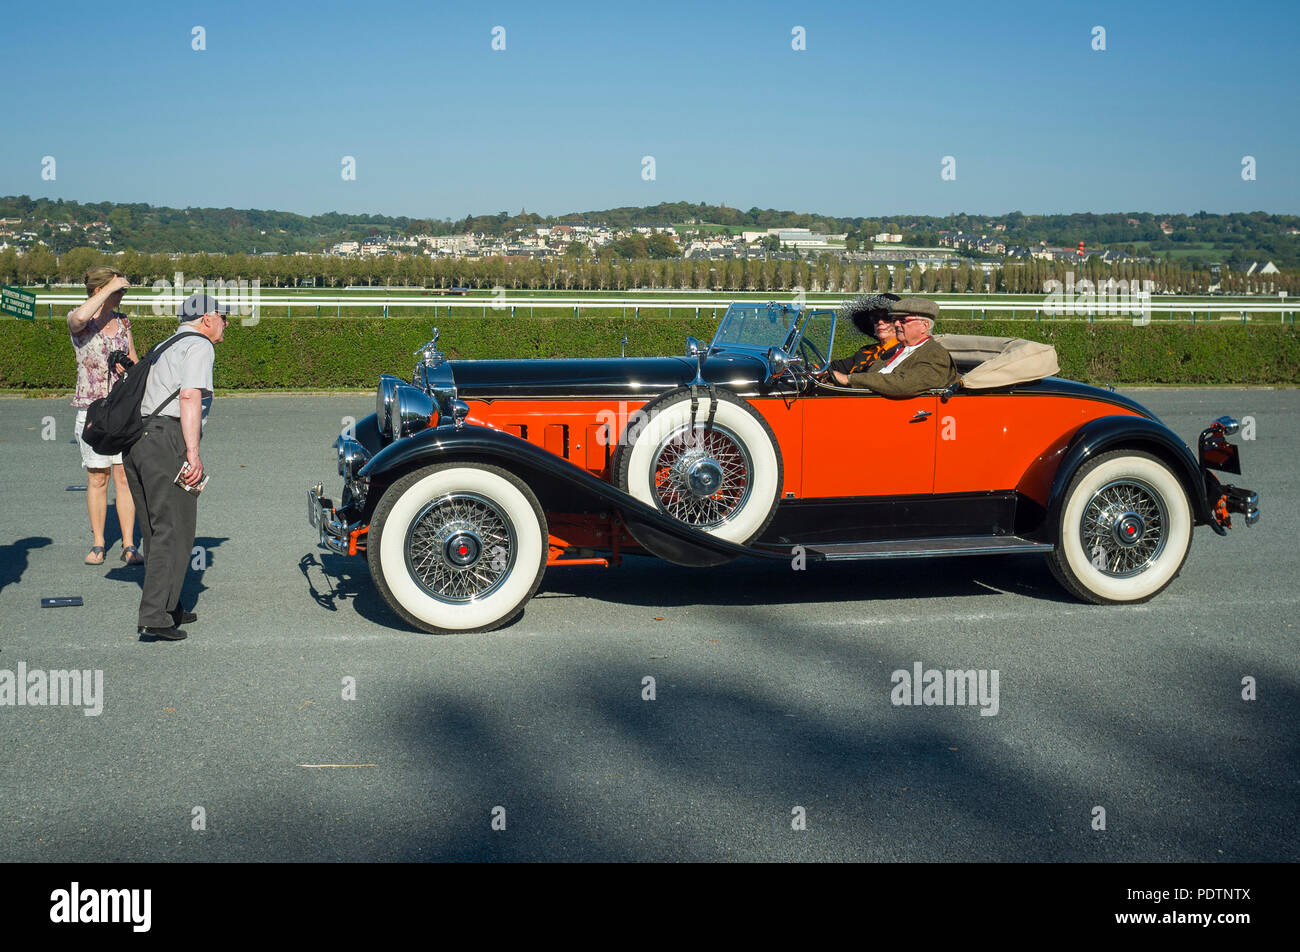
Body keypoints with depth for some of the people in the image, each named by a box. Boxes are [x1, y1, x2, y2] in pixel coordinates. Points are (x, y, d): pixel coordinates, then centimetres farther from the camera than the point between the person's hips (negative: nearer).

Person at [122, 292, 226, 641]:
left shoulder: (165, 347, 28)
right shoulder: (199, 346, -1)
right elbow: (190, 397, -15)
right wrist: (193, 453, -21)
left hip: (135, 439, 9)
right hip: (166, 439, -9)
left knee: (156, 530, 15)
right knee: (174, 531, -9)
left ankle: (168, 607, 22)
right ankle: (154, 615, -14)